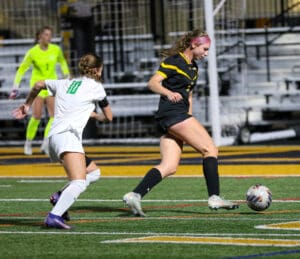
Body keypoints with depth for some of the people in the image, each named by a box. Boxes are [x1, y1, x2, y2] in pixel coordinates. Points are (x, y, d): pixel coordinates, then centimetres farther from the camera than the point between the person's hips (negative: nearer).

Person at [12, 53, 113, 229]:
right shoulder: (96, 87, 11)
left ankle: (61, 197, 2)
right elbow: (109, 117, 20)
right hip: (68, 136, -8)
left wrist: (27, 105, 50)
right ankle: (54, 216, -41)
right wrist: (94, 115, 41)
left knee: (94, 173, 20)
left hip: (54, 137, 8)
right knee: (79, 184, -23)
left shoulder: (65, 83, 26)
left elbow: (39, 85, 36)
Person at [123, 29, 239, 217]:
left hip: (180, 116, 9)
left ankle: (135, 195, -9)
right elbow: (153, 83, -15)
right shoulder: (173, 61, -6)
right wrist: (169, 93, -33)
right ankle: (215, 198, -13)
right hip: (172, 112, -9)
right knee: (210, 150, -11)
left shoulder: (193, 67, 21)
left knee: (170, 167, -3)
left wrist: (189, 119, 22)